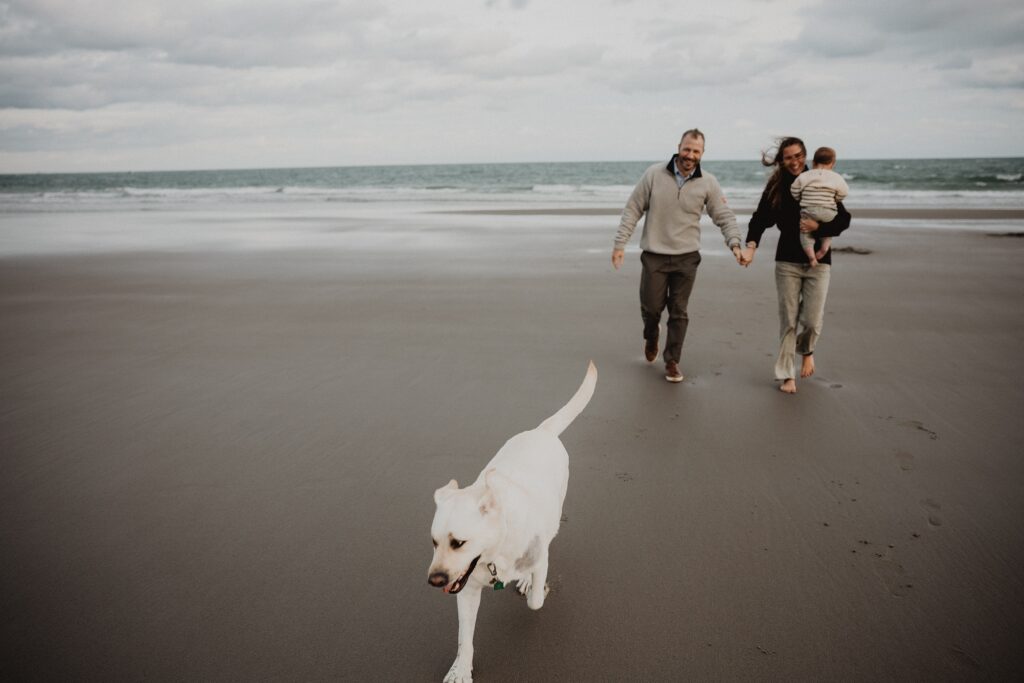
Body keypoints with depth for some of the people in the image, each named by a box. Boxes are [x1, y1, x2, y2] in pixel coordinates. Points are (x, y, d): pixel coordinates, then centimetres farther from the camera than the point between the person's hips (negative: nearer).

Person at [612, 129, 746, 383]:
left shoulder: (708, 183, -3)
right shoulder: (654, 174, -7)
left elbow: (724, 216, 1)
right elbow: (632, 210, -2)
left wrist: (735, 243, -16)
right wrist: (620, 243, -7)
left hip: (687, 257, 1)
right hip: (654, 256, -1)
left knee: (679, 312, 5)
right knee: (651, 307, 4)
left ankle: (672, 362, 19)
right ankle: (651, 337, 39)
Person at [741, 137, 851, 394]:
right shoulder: (776, 187, 2)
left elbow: (844, 219, -2)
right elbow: (760, 218, -6)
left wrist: (818, 226, -19)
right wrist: (751, 245, -22)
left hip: (818, 261, -1)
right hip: (787, 261, 1)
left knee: (812, 321, -3)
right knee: (788, 320, 3)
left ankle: (807, 351, 32)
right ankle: (787, 375, 15)